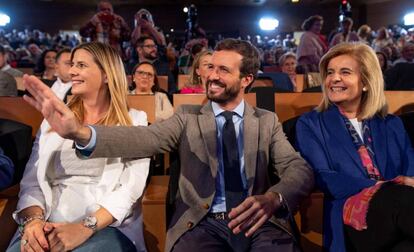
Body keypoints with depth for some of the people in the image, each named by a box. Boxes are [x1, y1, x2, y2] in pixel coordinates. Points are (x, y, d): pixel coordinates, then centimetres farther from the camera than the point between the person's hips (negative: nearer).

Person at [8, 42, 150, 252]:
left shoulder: (133, 121, 4)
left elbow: (131, 186, -7)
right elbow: (32, 180, 7)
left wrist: (86, 227, -20)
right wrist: (33, 219, -13)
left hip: (106, 227, -3)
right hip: (47, 226, 4)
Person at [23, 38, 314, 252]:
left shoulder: (268, 121, 11)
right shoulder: (188, 117, 9)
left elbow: (300, 170, 0)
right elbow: (144, 138, -8)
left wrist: (273, 198, -24)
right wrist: (80, 132, -27)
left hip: (258, 222, 1)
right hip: (202, 223, 0)